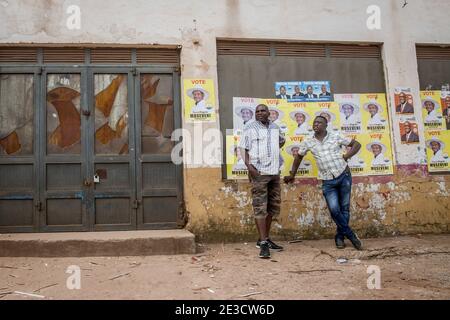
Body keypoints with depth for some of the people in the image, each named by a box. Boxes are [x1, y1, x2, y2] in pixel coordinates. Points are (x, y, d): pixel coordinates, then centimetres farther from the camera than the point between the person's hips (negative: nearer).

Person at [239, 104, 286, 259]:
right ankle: (263, 243, -8)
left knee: (273, 206, 11)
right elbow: (243, 148, -5)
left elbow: (281, 140, 35)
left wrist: (281, 143, 13)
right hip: (258, 172, -7)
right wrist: (249, 166, -17)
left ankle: (265, 238, 23)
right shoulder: (250, 128, -1)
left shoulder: (275, 127, 15)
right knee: (260, 207, -9)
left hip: (274, 171, 7)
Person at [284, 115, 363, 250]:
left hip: (343, 175, 0)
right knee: (334, 209, -11)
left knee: (344, 207, 4)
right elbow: (299, 157, 18)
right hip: (327, 181, 1)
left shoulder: (336, 137, 0)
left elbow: (356, 144, 8)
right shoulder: (308, 142, 4)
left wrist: (345, 157, -4)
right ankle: (351, 235, 8)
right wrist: (292, 175, 21)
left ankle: (340, 236, 21)